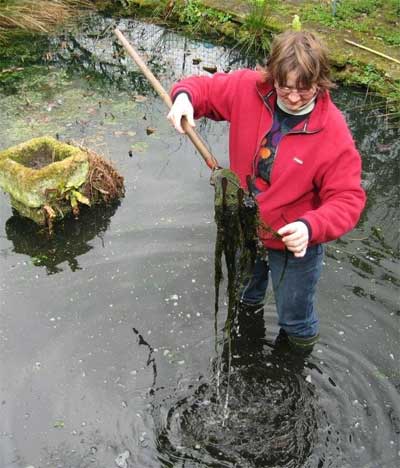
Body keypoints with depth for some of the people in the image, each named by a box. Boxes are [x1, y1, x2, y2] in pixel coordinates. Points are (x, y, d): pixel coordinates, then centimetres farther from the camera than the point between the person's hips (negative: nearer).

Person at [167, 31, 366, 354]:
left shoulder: (334, 133, -29)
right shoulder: (248, 88, -19)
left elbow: (347, 199, -25)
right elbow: (207, 88, -3)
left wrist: (311, 227, -43)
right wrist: (185, 96, -26)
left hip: (294, 243, -4)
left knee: (294, 318, 20)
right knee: (246, 288, 37)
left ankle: (302, 344, 56)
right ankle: (250, 306, 73)